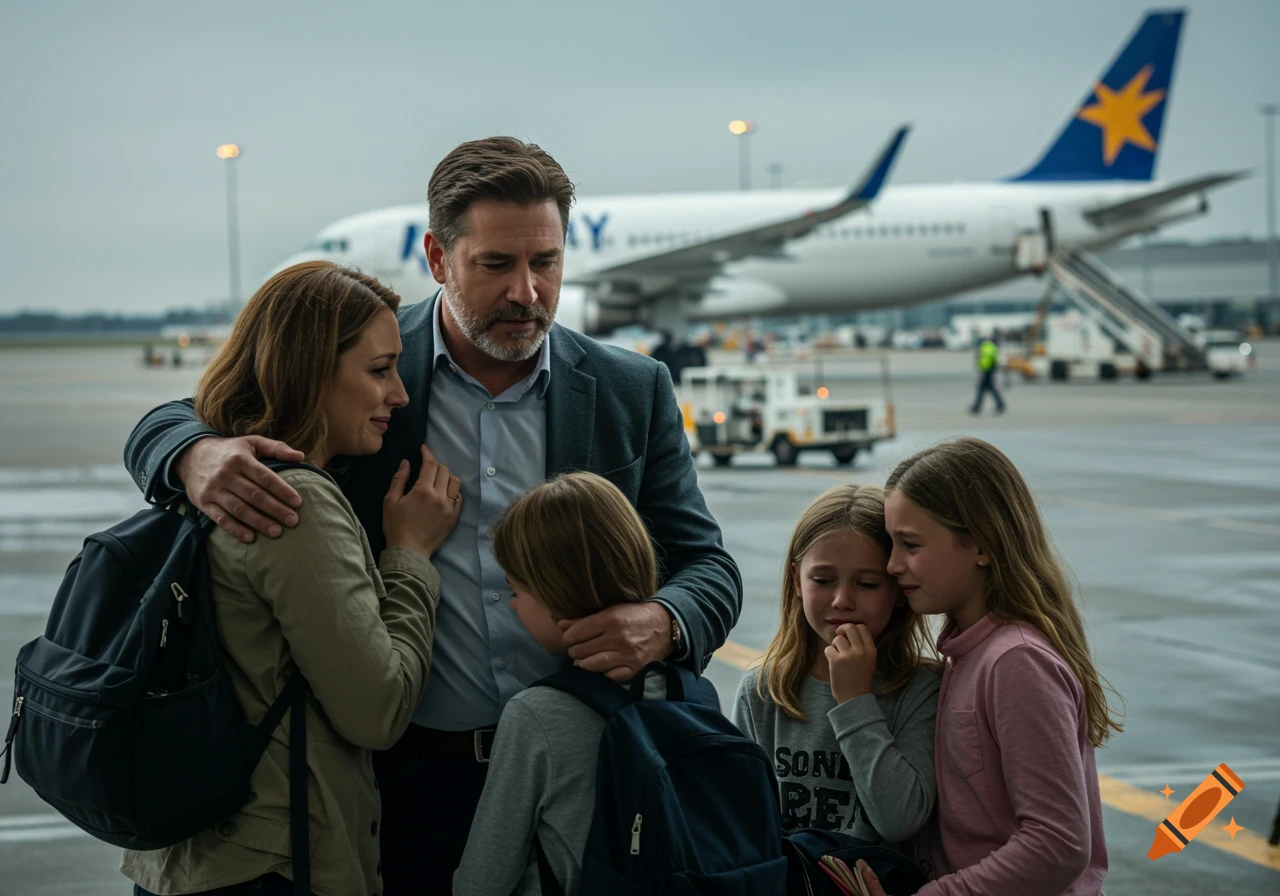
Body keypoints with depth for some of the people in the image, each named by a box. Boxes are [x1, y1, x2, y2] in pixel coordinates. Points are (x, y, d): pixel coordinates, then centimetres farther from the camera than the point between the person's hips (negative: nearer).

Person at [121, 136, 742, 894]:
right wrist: (200, 457, -24)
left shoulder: (633, 392, 3)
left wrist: (663, 625, -21)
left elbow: (708, 566, 4)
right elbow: (162, 427, 2)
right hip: (406, 782, -1)